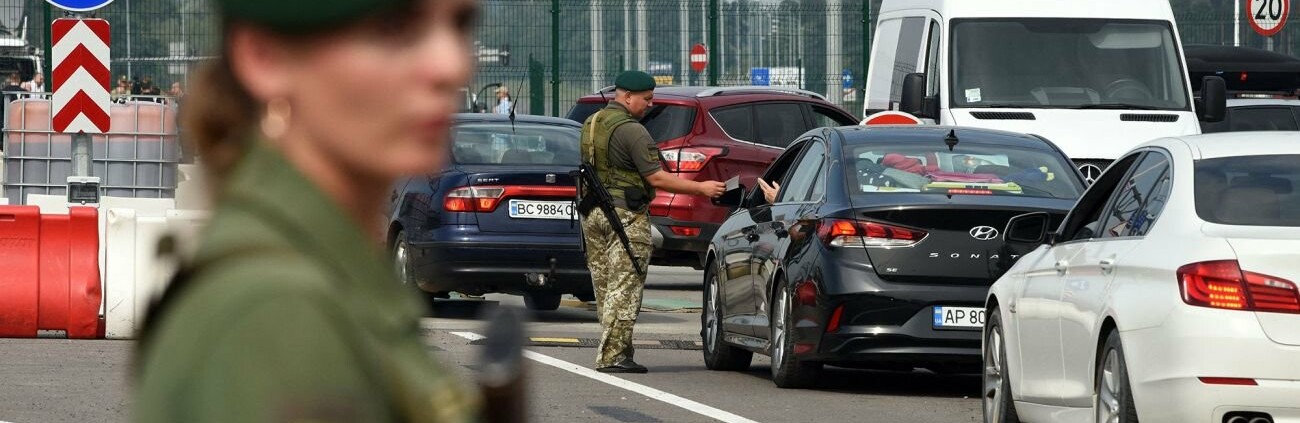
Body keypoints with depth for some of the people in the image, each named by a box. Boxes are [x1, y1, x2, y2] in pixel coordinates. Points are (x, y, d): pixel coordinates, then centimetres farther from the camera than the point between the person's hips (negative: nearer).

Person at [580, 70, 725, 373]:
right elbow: (656, 178, -17)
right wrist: (701, 188, -12)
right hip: (625, 213, -9)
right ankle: (612, 356, -11)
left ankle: (612, 351, 13)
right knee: (624, 288, -7)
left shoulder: (590, 124, 13)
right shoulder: (631, 131, -14)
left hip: (592, 212, 9)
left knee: (605, 287, 11)